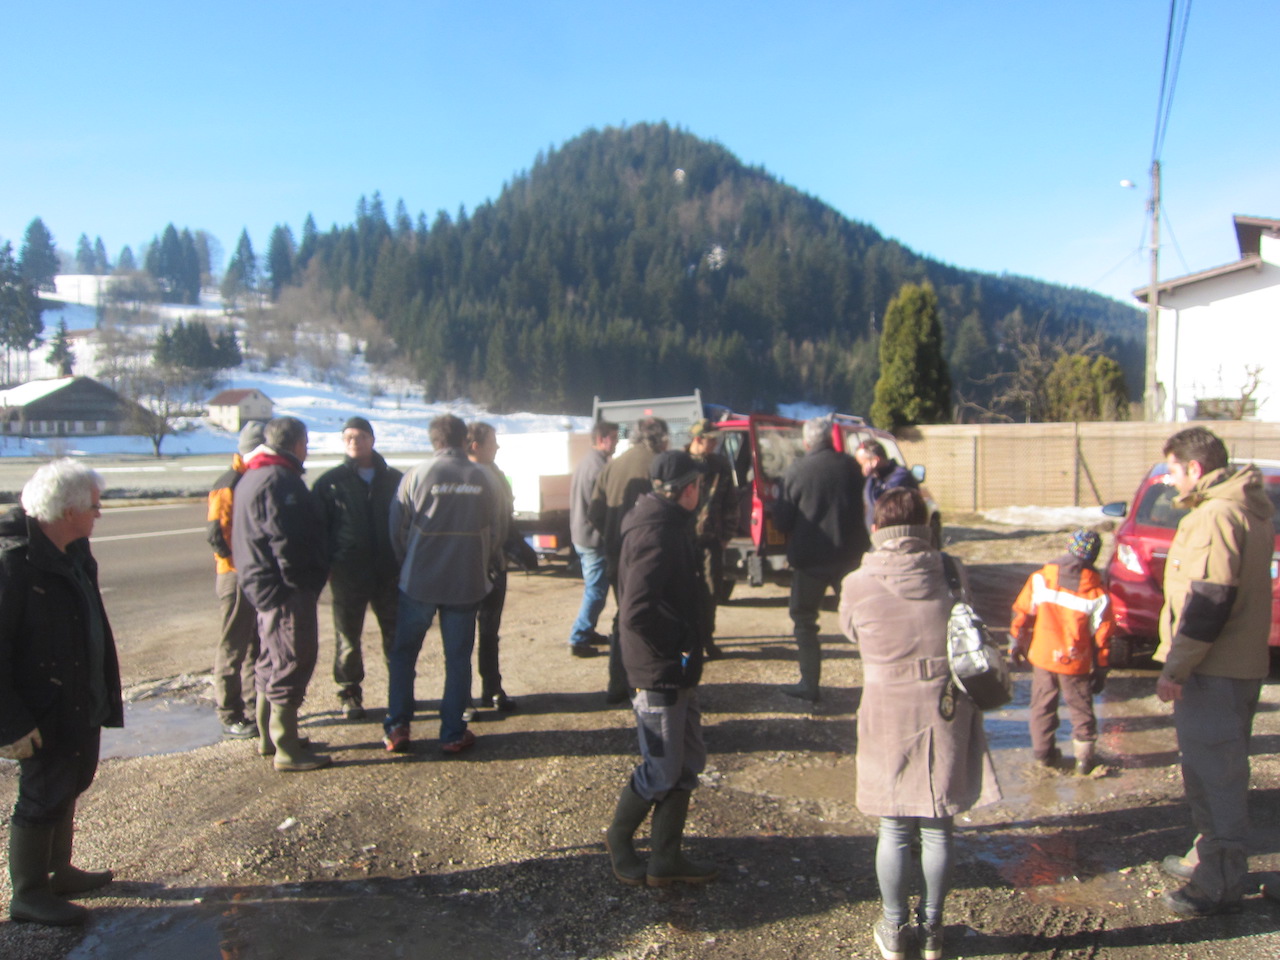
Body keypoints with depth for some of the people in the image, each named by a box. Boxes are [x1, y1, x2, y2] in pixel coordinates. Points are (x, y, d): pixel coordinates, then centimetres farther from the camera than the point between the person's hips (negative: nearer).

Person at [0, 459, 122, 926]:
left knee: (68, 785, 21)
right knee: (43, 796, 5)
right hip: (44, 712, -9)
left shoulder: (74, 552, 4)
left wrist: (104, 692, 17)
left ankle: (59, 871, 39)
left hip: (82, 702, 9)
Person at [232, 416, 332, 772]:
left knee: (273, 662, 20)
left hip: (265, 585, 11)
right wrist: (313, 576, -14)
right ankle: (287, 750, 3)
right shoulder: (280, 480, -19)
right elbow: (288, 541, -24)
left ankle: (269, 737, 32)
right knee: (292, 663, -4)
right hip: (286, 589, -11)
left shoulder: (252, 477, 15)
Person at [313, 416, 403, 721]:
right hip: (347, 573, -2)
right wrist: (326, 564, -9)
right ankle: (350, 695, 21)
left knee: (396, 633, 7)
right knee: (348, 637, 8)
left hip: (389, 571, 2)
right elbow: (319, 526, 0)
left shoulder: (393, 479, 7)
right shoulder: (330, 481, 1)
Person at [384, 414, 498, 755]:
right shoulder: (482, 477, -3)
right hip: (466, 582, 1)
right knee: (458, 657, 10)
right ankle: (453, 733, 13)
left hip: (419, 581, -1)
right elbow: (493, 526, 4)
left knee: (404, 653, 14)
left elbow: (397, 527, -2)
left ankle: (397, 728, 13)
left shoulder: (417, 474, -8)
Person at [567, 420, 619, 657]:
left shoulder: (585, 463, 12)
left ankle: (587, 632, 27)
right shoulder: (600, 467, -19)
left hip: (581, 535, 10)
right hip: (596, 539, -10)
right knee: (596, 591, -3)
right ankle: (578, 640, 0)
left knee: (592, 588, 19)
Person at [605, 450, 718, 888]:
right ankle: (619, 839, 28)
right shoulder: (656, 534, -22)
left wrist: (686, 637, 11)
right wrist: (680, 641, -18)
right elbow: (636, 613, -30)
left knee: (688, 762, 16)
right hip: (659, 672, -10)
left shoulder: (666, 524, 11)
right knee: (662, 771, 4)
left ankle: (666, 860, 27)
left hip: (677, 671, 10)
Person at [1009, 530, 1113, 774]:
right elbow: (1102, 635, -5)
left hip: (1042, 656, 1)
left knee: (1042, 706, 16)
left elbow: (1022, 612, -4)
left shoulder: (1040, 578, -9)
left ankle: (1044, 753, 24)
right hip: (1076, 662, -1)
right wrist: (1101, 669, 5)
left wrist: (1016, 642, 10)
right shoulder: (1096, 593, -10)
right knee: (1081, 709, 15)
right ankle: (1084, 758, 19)